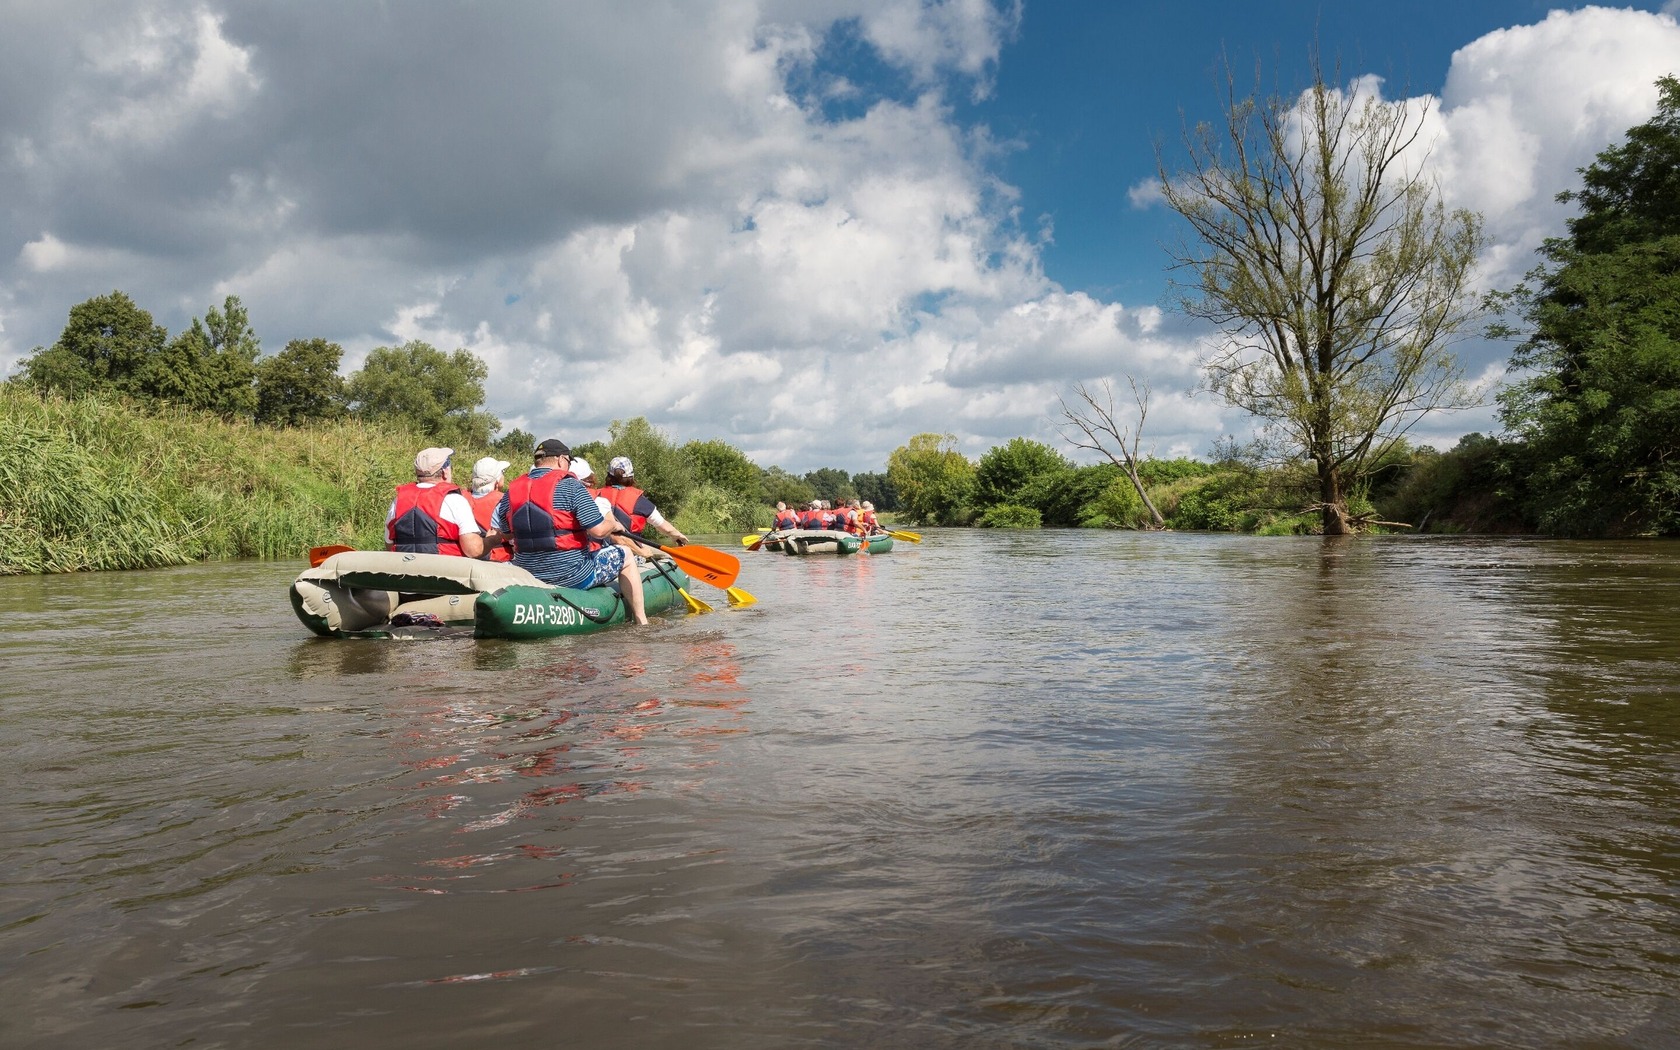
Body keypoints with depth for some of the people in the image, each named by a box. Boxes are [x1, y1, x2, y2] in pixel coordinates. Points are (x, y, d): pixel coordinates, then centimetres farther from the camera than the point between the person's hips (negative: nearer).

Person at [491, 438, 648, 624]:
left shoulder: (512, 490, 3)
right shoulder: (569, 485, -14)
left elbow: (499, 531, 10)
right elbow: (598, 530, -19)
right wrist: (614, 525, 3)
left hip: (529, 576, 7)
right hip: (573, 576, -6)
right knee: (625, 557, 16)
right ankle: (641, 621, 18)